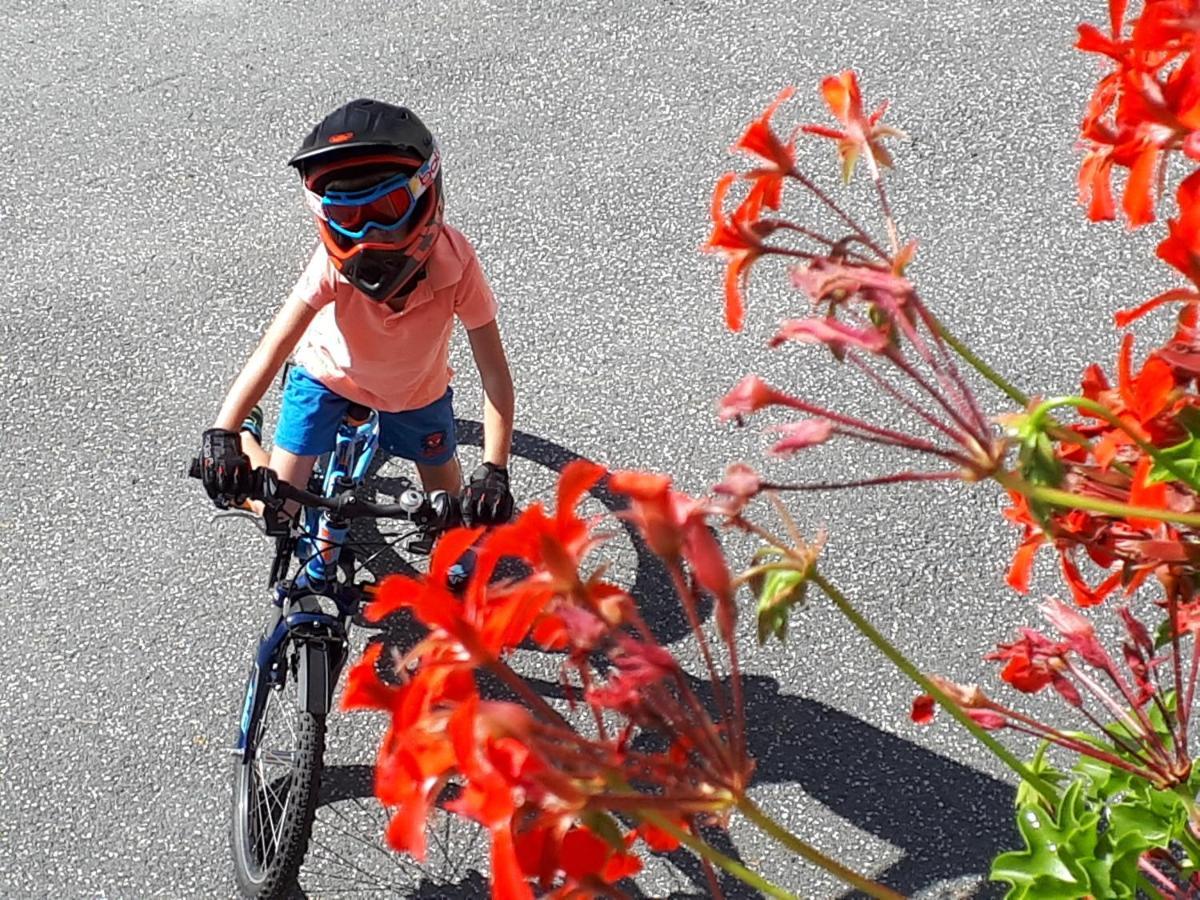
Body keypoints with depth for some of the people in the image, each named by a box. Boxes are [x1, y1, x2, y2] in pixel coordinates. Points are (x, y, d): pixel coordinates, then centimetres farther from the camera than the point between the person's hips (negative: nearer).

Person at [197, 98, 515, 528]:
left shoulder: (455, 262, -37)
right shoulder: (334, 264, -36)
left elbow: (495, 374, -35)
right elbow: (274, 347, -38)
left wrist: (493, 470, -45)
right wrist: (222, 434, -50)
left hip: (416, 388, 1)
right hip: (329, 373, -1)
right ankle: (246, 436, 31)